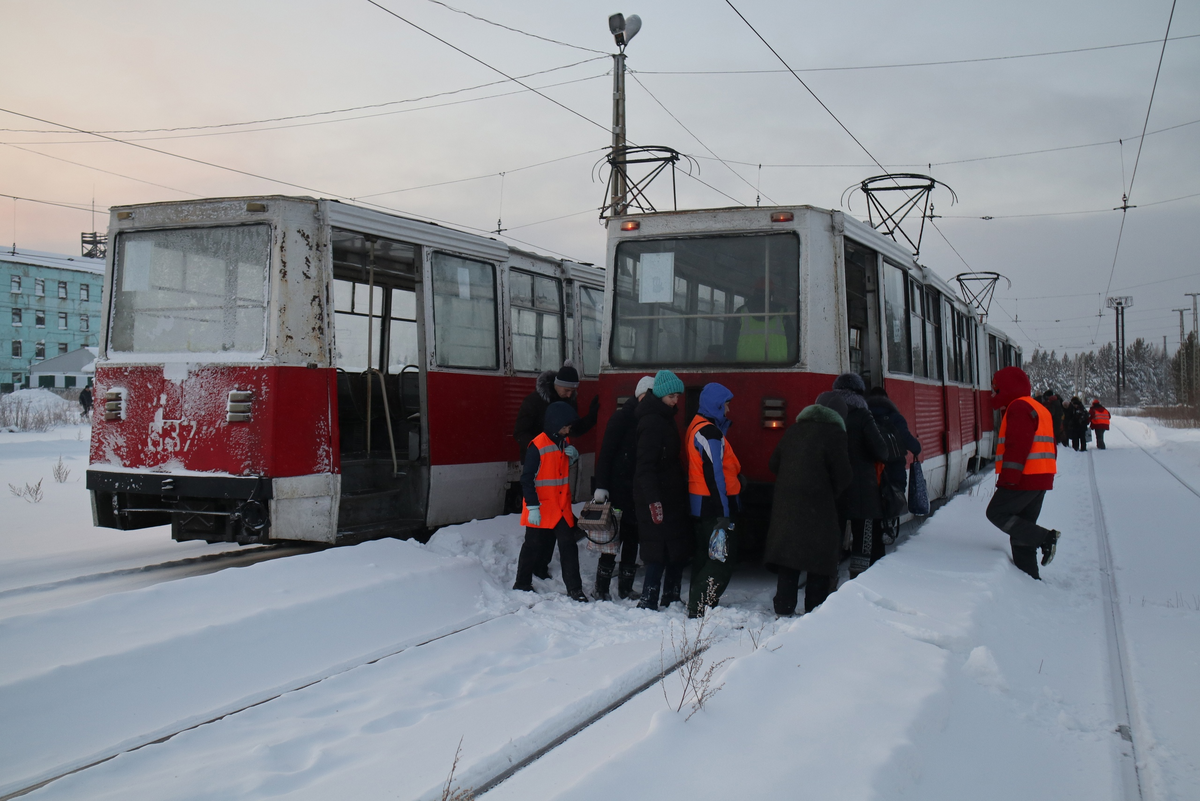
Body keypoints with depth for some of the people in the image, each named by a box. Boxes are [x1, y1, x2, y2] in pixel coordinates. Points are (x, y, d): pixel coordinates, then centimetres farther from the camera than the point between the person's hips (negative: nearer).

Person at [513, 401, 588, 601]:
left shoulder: (565, 442, 4)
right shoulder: (538, 446, -17)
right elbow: (527, 479, -16)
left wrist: (573, 456, -2)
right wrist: (532, 507, -18)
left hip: (562, 507, 5)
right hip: (541, 509, -5)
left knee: (568, 546, 1)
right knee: (532, 547, 10)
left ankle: (574, 588, 6)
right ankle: (522, 584, 26)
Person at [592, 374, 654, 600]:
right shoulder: (622, 417, -6)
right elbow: (606, 453, -9)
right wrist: (601, 487, -15)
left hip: (640, 493, 5)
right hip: (619, 489, -5)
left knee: (632, 539, 10)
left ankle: (625, 589, 19)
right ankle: (601, 589, 5)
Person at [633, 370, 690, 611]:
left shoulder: (665, 419, 16)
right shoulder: (652, 421, -15)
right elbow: (645, 466, -22)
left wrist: (681, 492, 20)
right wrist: (653, 500, -27)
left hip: (672, 497, 10)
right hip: (658, 499, -10)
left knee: (678, 552, 13)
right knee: (659, 554, -8)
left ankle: (671, 600, 21)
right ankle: (648, 603, -2)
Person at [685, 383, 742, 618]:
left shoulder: (697, 428, 16)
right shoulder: (710, 433, -16)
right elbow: (714, 474, -20)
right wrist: (723, 513, -21)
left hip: (700, 505, 11)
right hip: (714, 505, -11)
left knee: (705, 556, 16)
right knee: (723, 559, -9)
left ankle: (697, 604, 22)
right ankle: (700, 607, -12)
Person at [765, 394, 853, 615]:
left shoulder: (793, 431, 13)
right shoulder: (834, 434, -5)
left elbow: (774, 464, 16)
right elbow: (843, 475, -8)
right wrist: (833, 493, 11)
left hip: (785, 505, 6)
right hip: (818, 507, -5)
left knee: (788, 553, 10)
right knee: (821, 559, 5)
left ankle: (783, 608, 12)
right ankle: (815, 610, 7)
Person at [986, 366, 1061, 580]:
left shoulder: (1019, 408, -11)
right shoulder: (1038, 408, 22)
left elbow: (1018, 445, -22)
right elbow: (1050, 446, 25)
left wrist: (1008, 477, -21)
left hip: (1024, 479, -10)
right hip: (1041, 479, 10)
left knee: (997, 513, -2)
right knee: (1022, 525, 12)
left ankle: (1044, 538, -11)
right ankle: (1028, 574, 11)